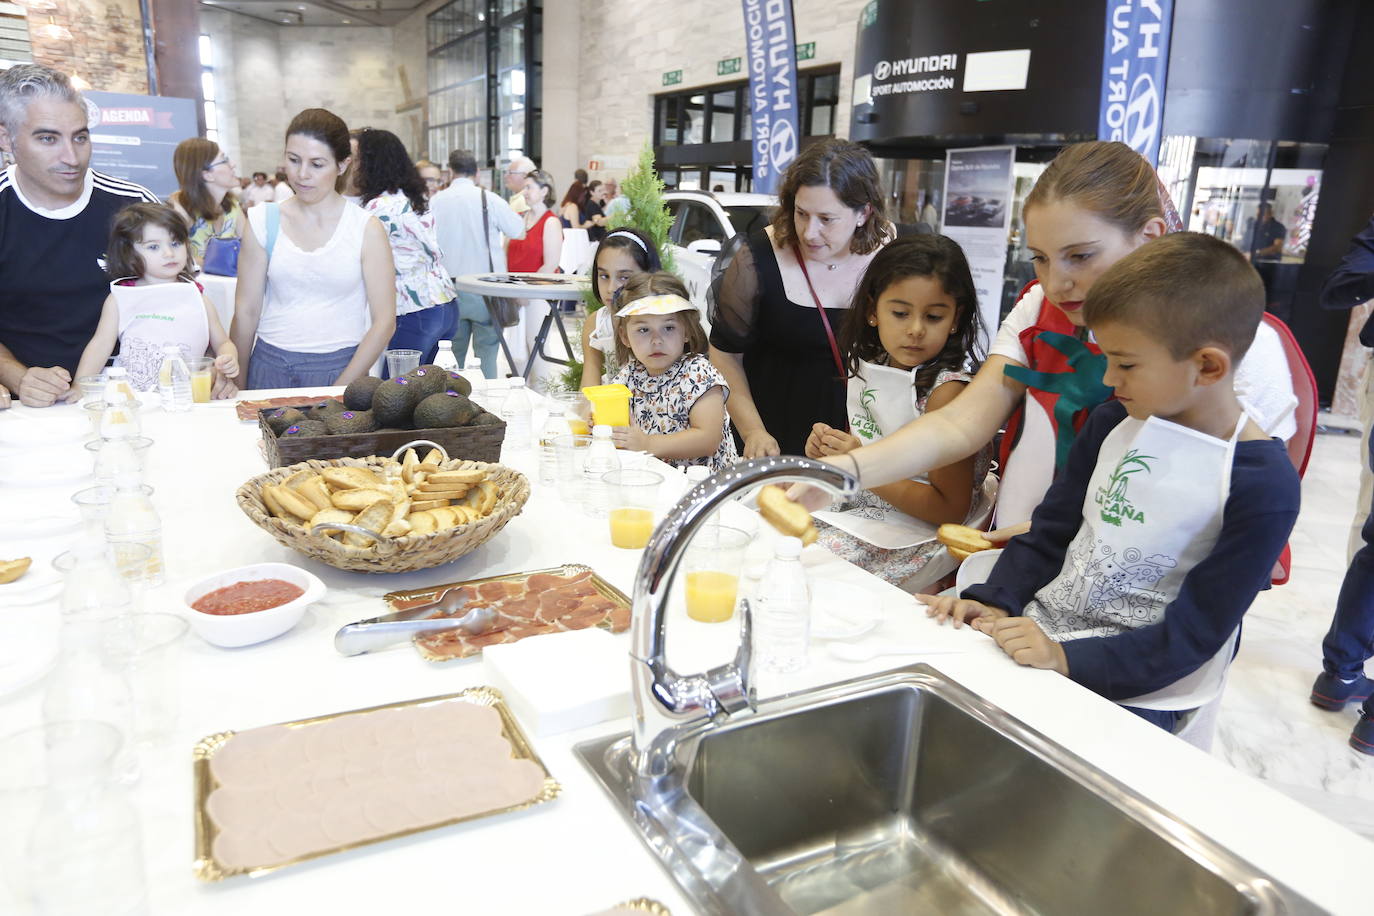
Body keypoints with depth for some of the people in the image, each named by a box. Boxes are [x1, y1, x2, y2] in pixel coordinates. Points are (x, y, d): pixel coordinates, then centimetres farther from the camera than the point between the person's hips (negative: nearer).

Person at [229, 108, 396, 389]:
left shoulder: (366, 229, -4)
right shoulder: (263, 222, 3)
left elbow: (384, 321, -6)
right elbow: (246, 312, 3)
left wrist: (340, 389, -12)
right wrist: (237, 386, -1)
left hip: (340, 369, -2)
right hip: (270, 367, 2)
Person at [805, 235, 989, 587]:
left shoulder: (946, 390, -20)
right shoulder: (870, 364, 3)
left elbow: (951, 508, -20)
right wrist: (829, 446, -2)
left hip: (911, 535, -8)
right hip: (855, 508, 8)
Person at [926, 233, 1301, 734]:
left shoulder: (1263, 483, -14)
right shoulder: (1114, 421, 3)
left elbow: (1195, 631, -14)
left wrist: (1069, 659, -25)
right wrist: (993, 600, -7)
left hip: (1138, 692, -5)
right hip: (1039, 636, 5)